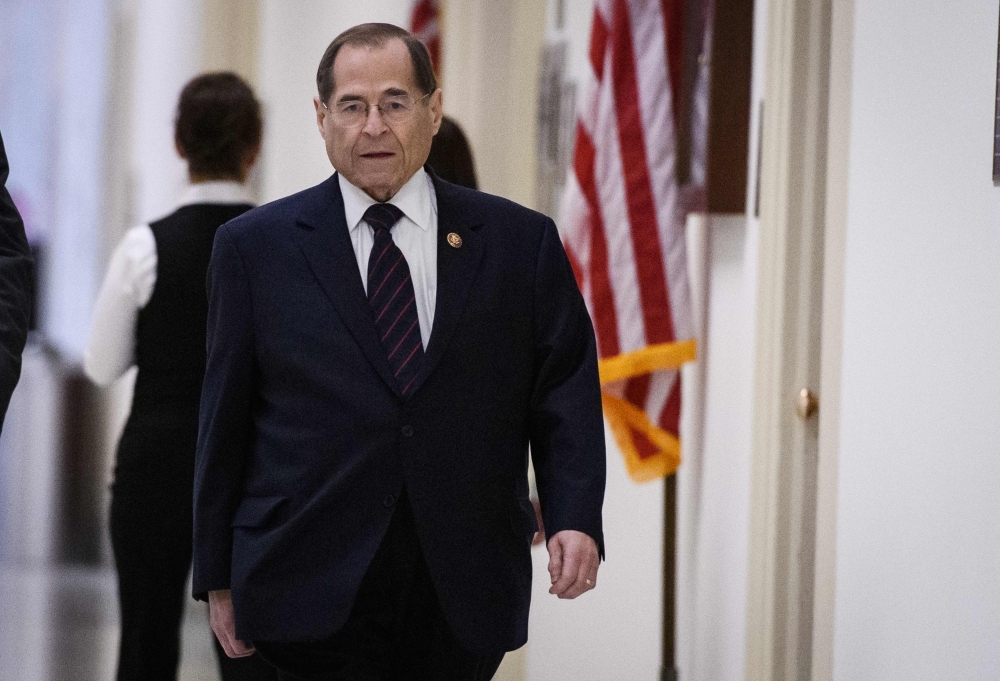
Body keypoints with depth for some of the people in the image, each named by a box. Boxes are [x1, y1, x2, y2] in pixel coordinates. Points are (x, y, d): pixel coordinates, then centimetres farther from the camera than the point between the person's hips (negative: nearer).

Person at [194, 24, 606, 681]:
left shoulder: (520, 242, 7)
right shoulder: (255, 246, 6)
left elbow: (565, 392, 6)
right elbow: (225, 418, 6)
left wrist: (575, 520, -10)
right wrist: (218, 575, 5)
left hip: (461, 604, 1)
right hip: (315, 595, -1)